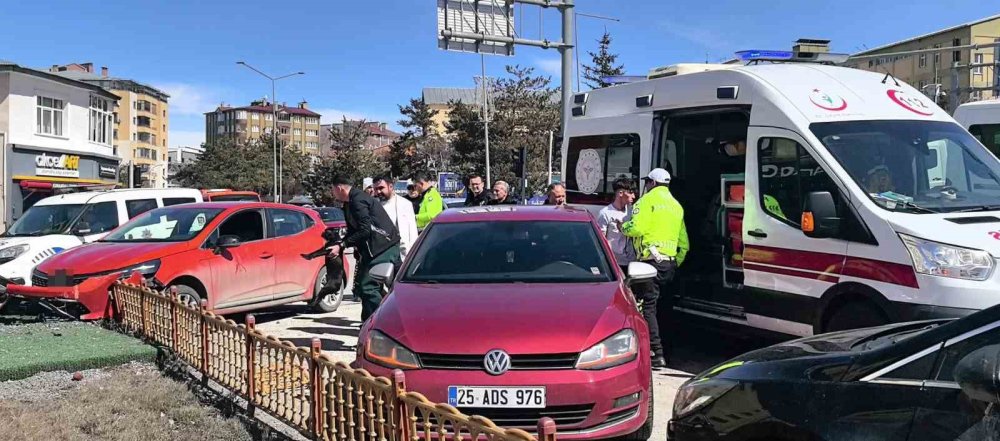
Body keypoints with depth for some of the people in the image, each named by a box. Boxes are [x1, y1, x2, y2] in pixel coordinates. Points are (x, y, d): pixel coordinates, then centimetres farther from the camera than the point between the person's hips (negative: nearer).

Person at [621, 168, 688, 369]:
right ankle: (668, 351, 21)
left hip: (652, 260, -8)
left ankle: (657, 354, -14)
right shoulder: (676, 205, 21)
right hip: (670, 262, 8)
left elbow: (637, 227, -15)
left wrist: (623, 227, 5)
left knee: (648, 306, -7)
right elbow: (684, 242, 21)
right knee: (666, 307, 14)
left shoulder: (648, 200, -3)